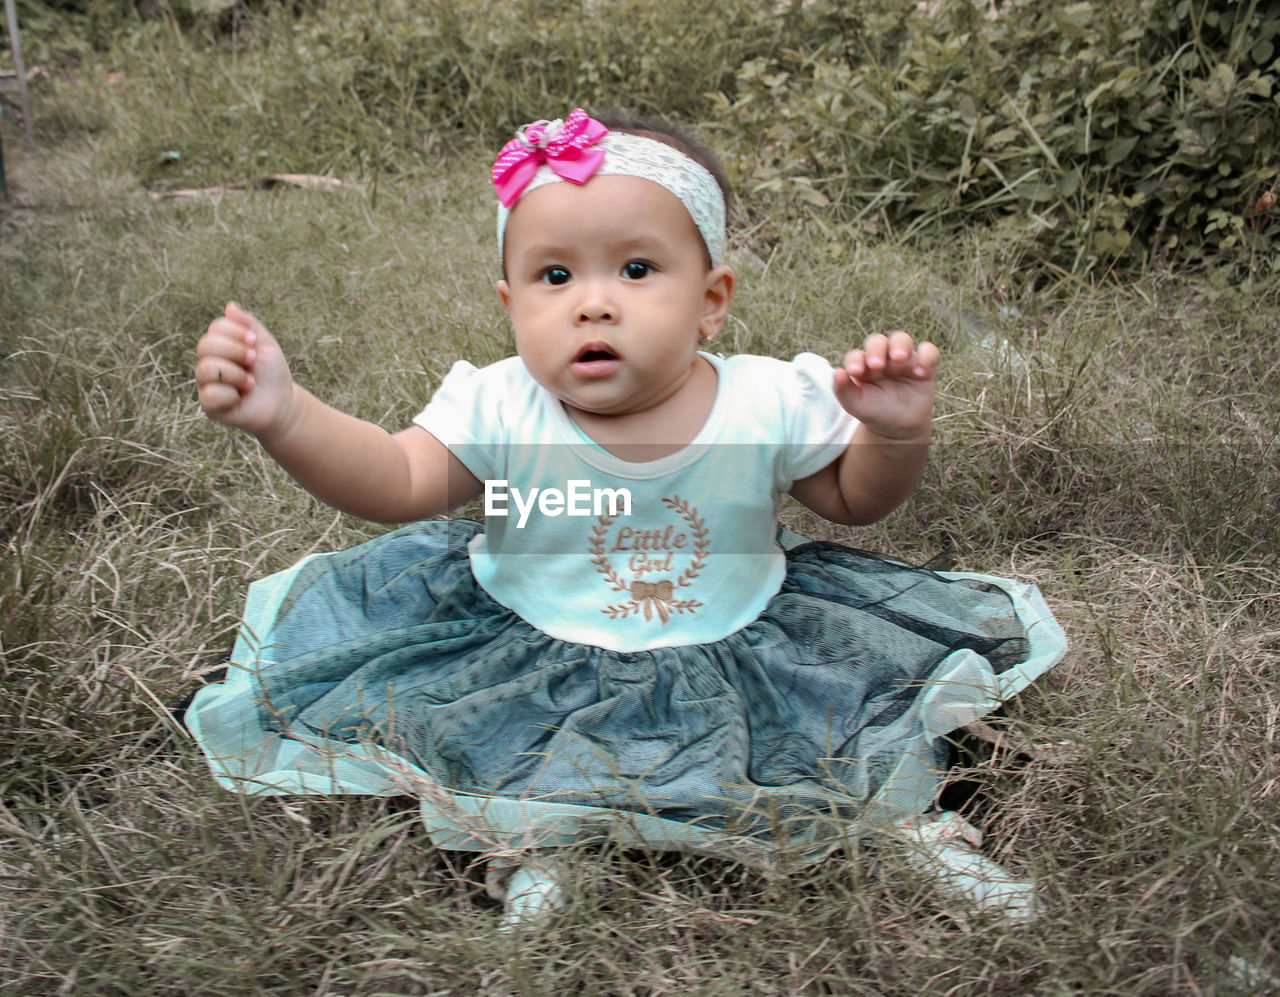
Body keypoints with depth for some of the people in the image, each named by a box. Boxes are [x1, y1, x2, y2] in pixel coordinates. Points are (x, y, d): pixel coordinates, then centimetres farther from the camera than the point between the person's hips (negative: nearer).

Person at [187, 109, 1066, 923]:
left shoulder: (769, 403, -12)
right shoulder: (498, 409, -14)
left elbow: (855, 499, 2)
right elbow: (397, 482, -22)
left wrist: (898, 433, -21)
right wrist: (285, 416, -39)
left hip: (727, 645, 1)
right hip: (525, 645, 0)